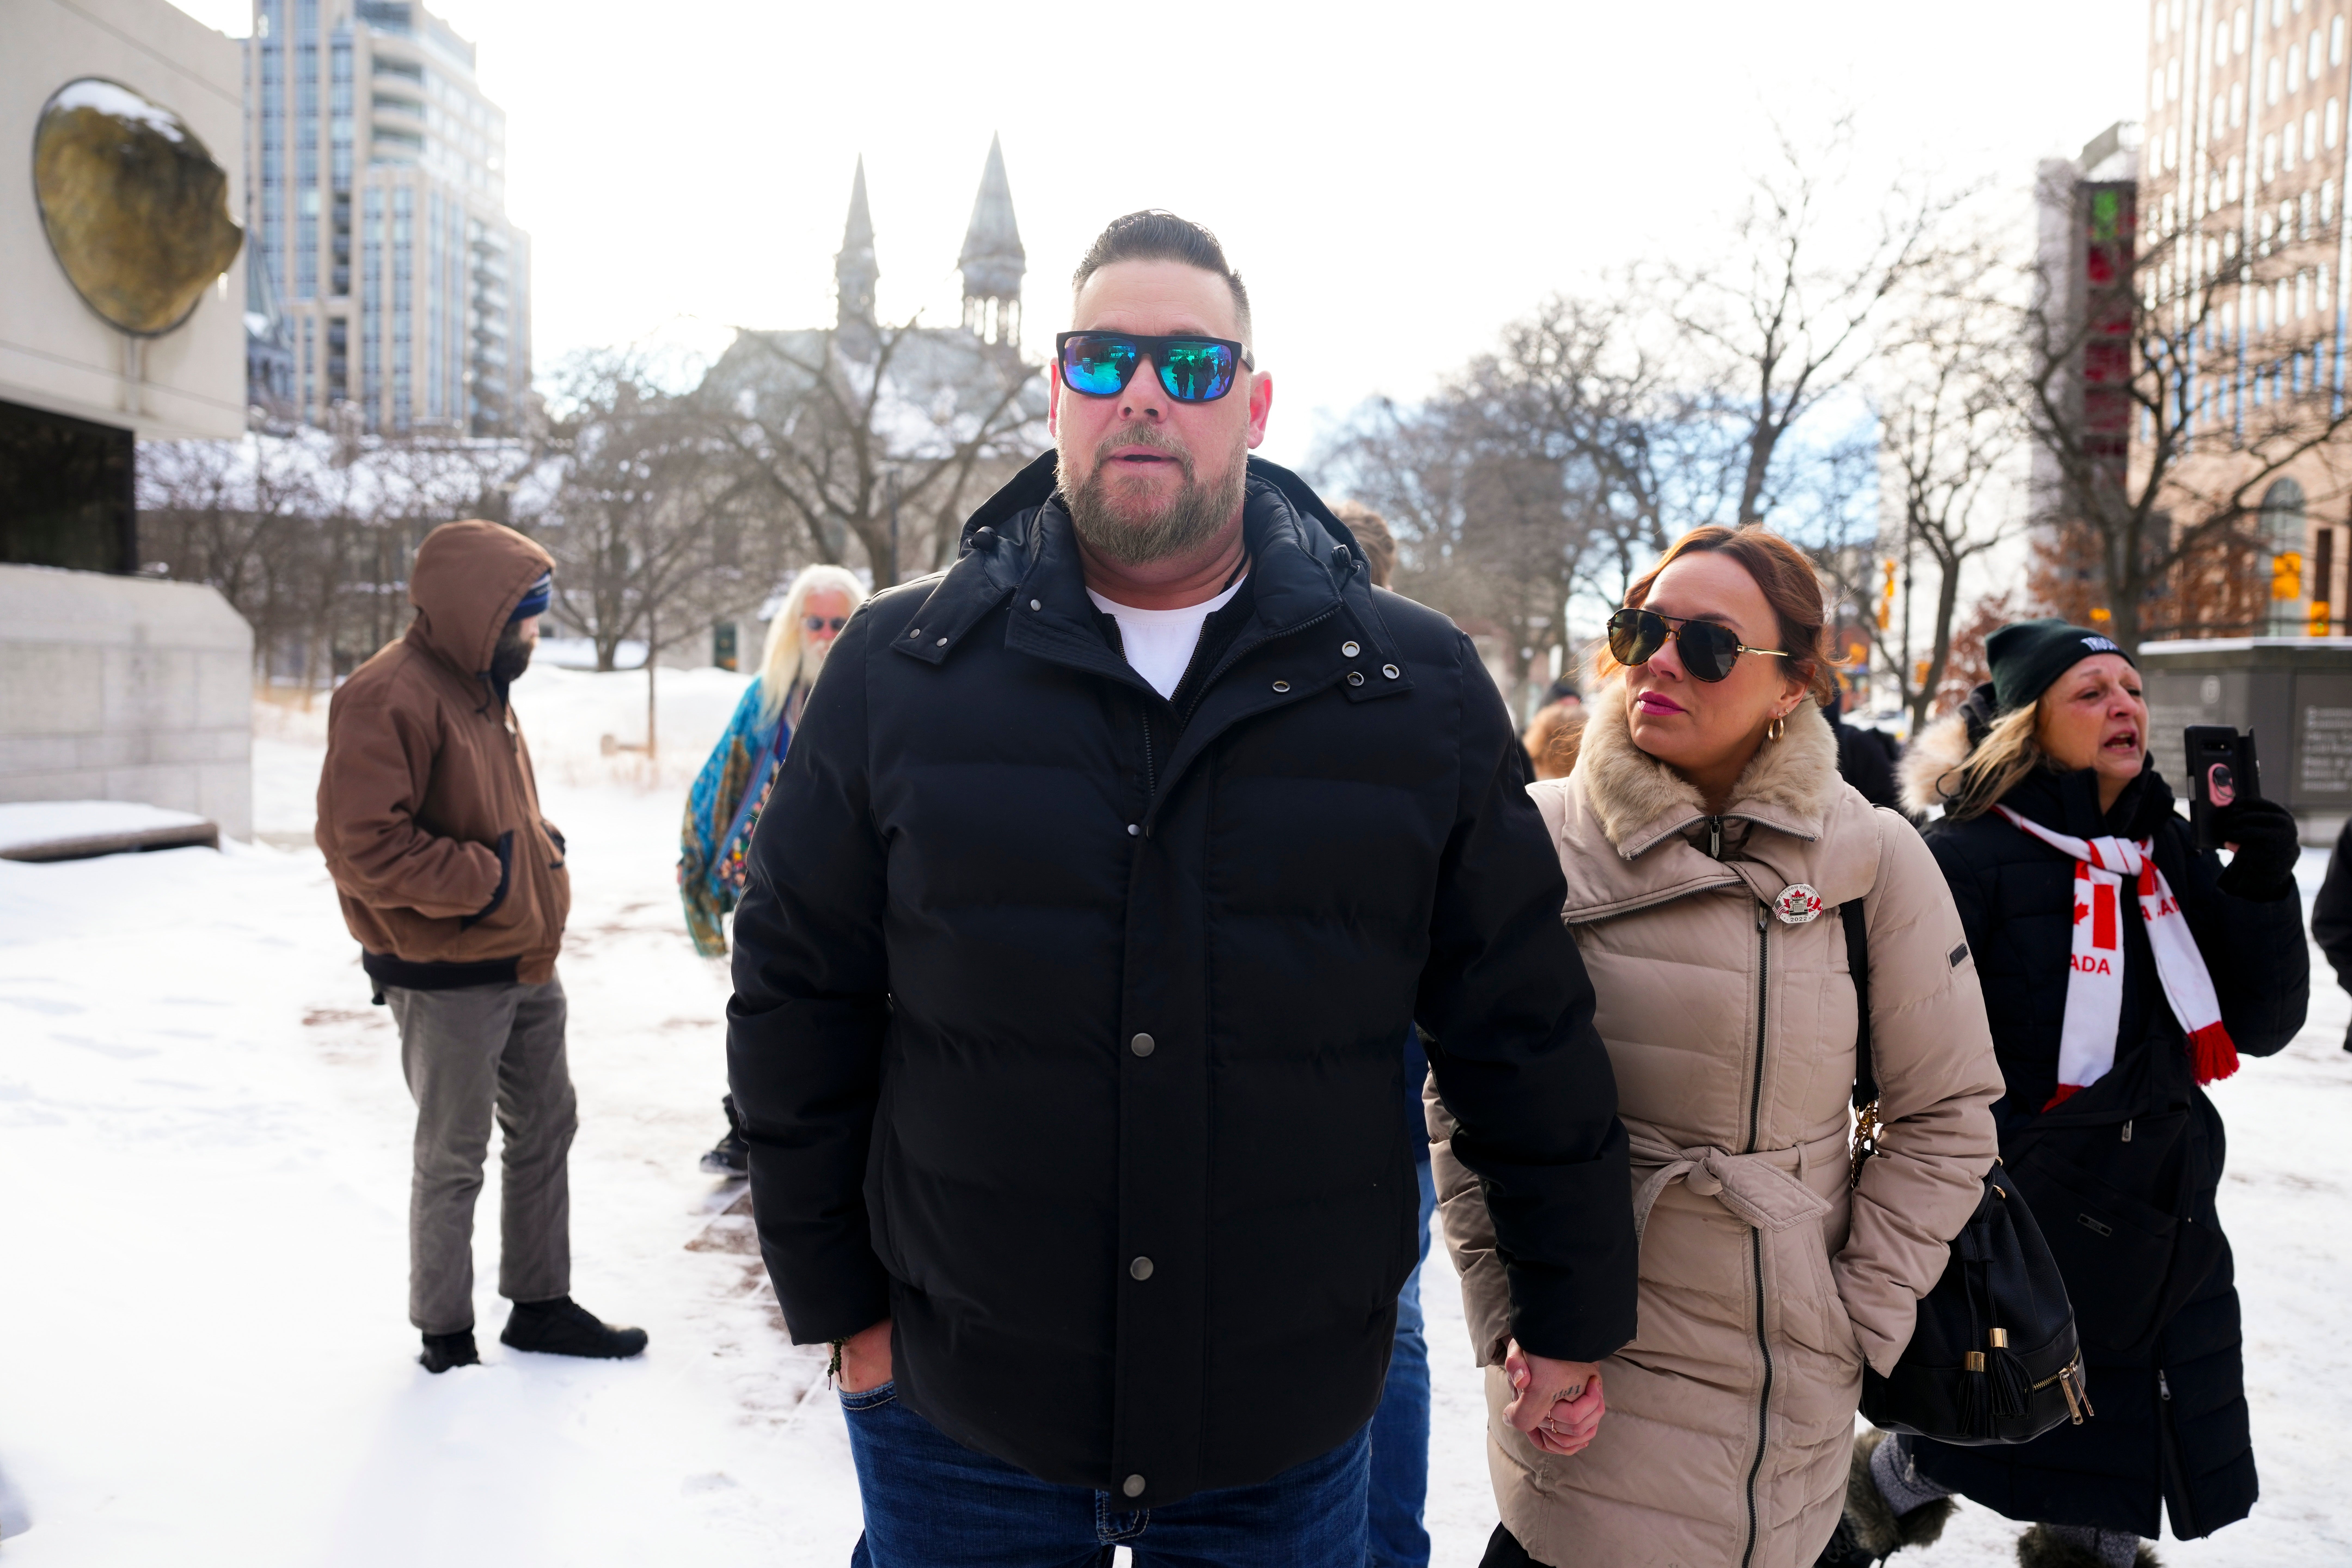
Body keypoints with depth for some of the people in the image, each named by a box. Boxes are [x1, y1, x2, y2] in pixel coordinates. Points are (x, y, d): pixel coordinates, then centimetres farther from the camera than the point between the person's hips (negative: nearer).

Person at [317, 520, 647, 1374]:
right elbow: (362, 845, -25)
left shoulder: (483, 687, 12)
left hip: (524, 966, 9)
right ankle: (445, 1338, 23)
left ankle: (541, 1306, 32)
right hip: (448, 981, -9)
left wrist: (539, 849, 6)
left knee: (546, 1129, 17)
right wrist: (486, 879, -20)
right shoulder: (390, 697, -19)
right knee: (453, 1160, 5)